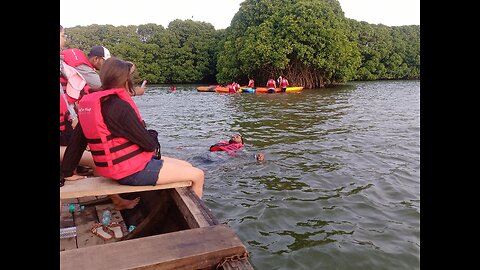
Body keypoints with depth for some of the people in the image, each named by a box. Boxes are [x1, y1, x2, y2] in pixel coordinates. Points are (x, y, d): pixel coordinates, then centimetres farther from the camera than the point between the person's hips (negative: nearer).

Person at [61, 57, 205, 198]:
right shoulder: (119, 106, -21)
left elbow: (77, 141, 10)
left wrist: (67, 172, 19)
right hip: (134, 172, -10)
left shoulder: (91, 103, 6)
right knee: (198, 175, -4)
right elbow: (149, 144, -18)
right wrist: (153, 140, 5)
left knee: (187, 166, 16)